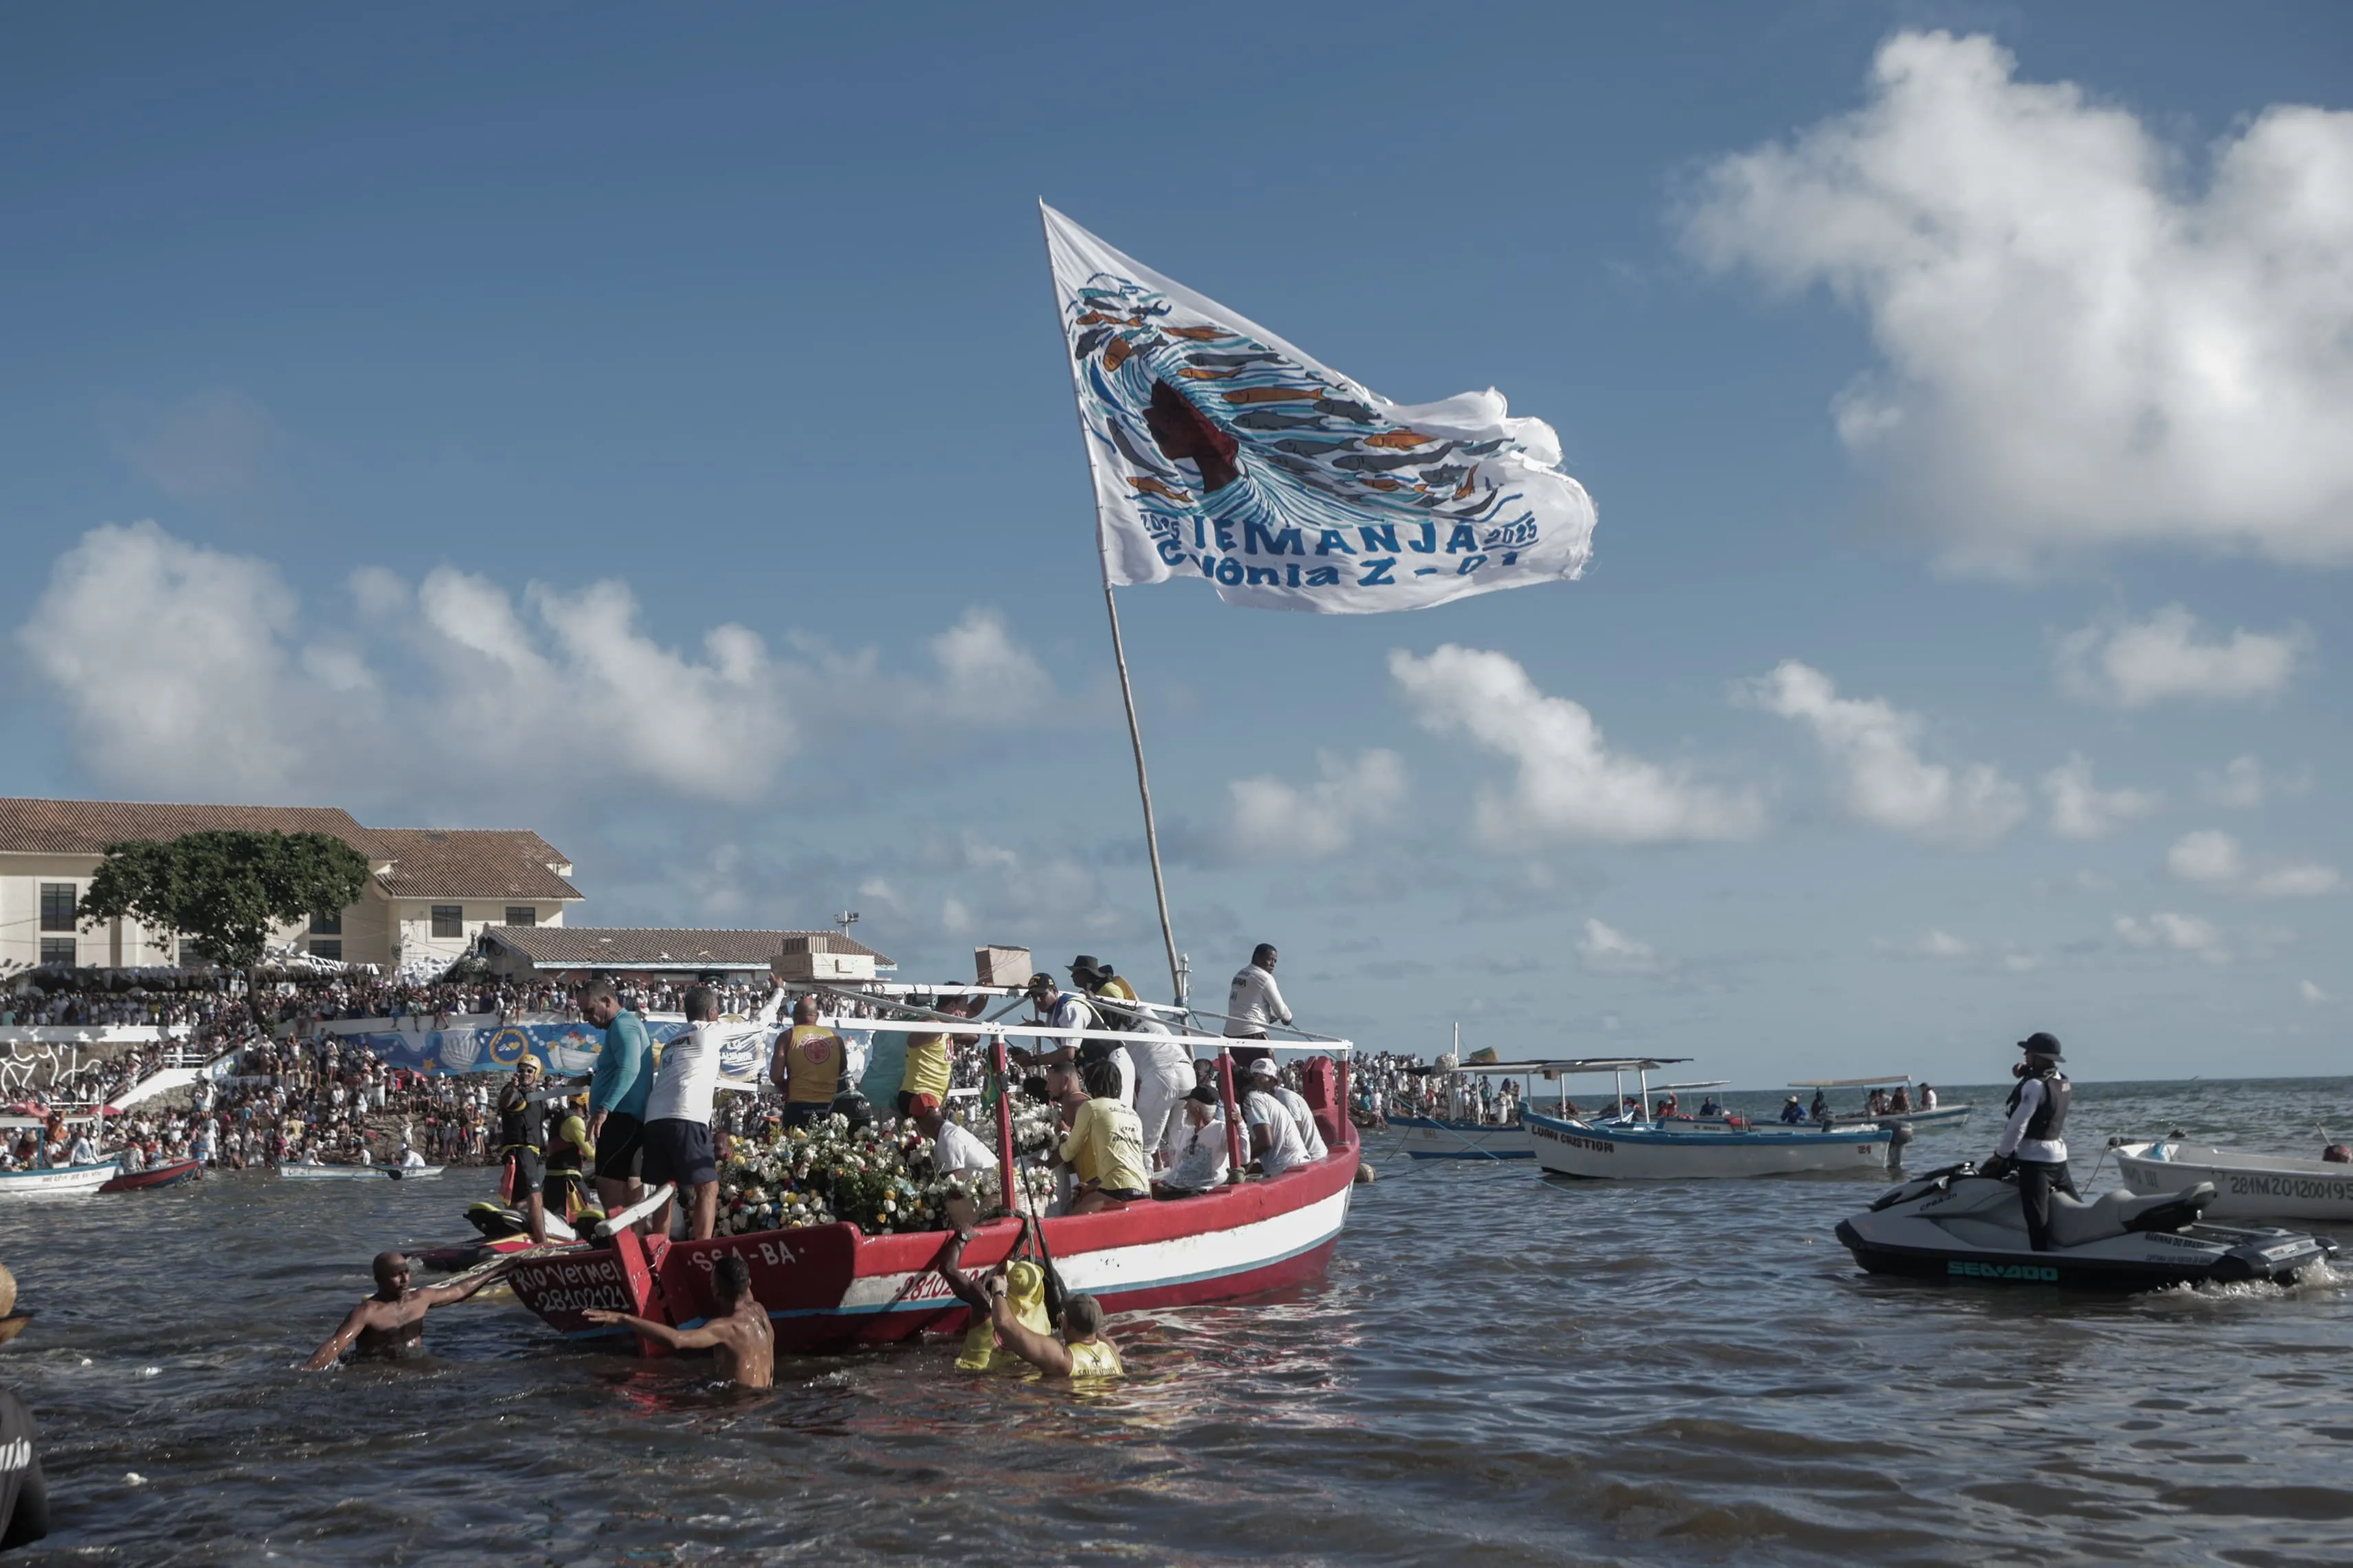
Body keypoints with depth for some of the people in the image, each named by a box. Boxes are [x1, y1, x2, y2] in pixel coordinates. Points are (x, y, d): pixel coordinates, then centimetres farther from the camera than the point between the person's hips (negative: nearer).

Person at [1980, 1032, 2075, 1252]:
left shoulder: (2035, 1085, -16)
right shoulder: (2064, 1082, 9)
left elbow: (2018, 1124, -19)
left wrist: (2000, 1155, -11)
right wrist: (2026, 1072, 12)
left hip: (2034, 1159, -9)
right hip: (2059, 1157, 9)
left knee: (2038, 1222, -13)